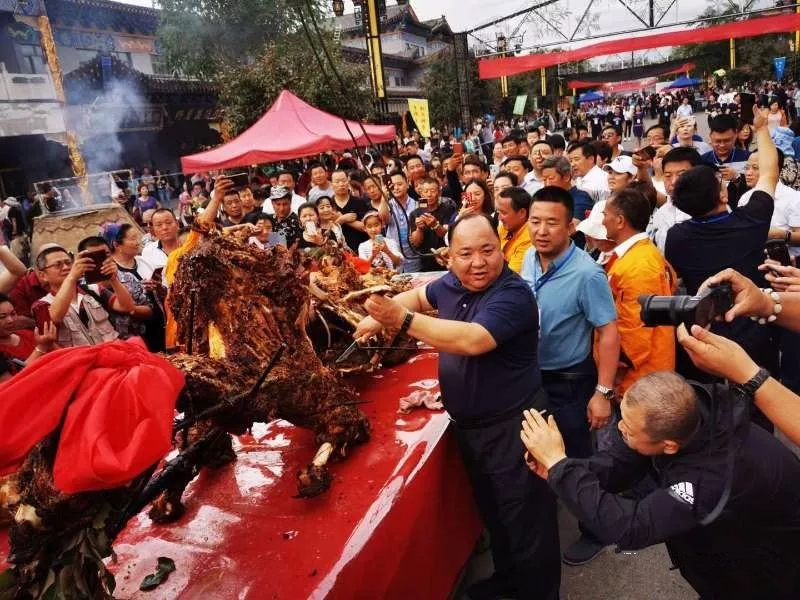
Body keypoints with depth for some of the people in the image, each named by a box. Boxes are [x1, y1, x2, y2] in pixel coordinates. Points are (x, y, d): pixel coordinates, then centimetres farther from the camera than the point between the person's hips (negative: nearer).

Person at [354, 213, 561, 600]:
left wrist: (401, 318, -41)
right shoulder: (452, 283, -3)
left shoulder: (512, 295, -26)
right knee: (492, 513, 26)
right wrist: (381, 316, 0)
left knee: (525, 521, 10)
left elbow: (471, 340, -40)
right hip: (466, 424, 8)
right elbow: (419, 296, 18)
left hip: (512, 428, -8)